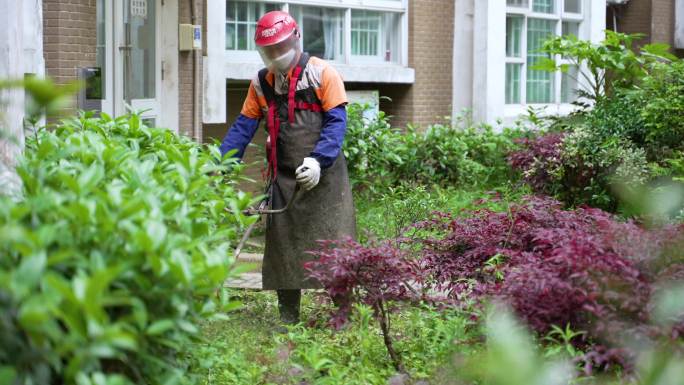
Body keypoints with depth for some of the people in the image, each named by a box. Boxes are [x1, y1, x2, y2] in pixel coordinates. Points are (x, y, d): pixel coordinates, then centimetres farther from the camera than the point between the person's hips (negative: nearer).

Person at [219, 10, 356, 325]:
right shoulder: (261, 82, 10)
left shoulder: (322, 74, -5)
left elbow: (336, 122, -11)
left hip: (323, 177, -4)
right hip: (283, 178, 4)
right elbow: (244, 126, 10)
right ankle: (287, 318, 13)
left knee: (334, 247, -3)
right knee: (283, 247, 5)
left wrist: (318, 160, -25)